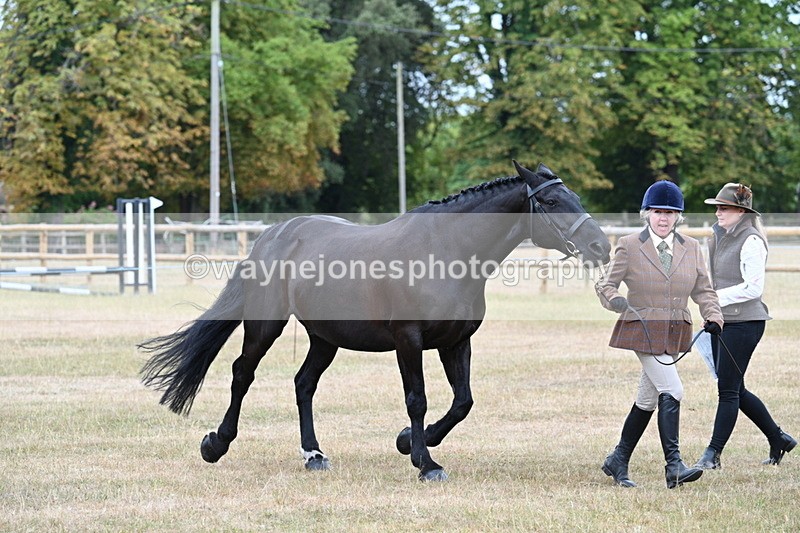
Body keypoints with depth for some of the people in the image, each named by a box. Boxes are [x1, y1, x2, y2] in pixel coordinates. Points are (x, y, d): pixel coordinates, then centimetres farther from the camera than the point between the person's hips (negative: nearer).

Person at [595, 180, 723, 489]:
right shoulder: (629, 246, -1)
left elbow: (703, 290, 11)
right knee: (671, 390, -19)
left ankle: (618, 462, 24)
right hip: (642, 331, -5)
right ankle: (673, 465, -19)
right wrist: (616, 300, -21)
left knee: (647, 399, 11)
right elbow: (606, 284, 1)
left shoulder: (691, 248, 10)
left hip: (675, 333, 5)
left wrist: (713, 317, -6)